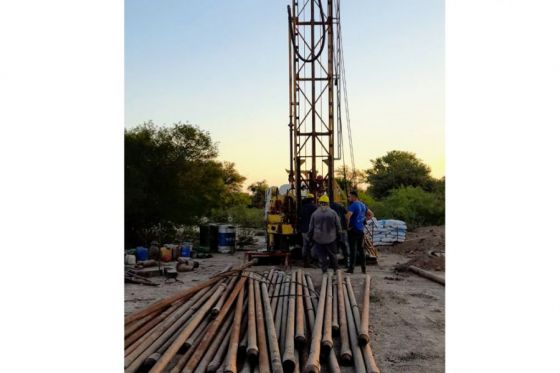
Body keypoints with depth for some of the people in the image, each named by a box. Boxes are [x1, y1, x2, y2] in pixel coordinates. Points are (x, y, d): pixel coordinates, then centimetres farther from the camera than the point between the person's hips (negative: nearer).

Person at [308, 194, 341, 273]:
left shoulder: (315, 214, -4)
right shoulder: (333, 213, -5)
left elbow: (311, 227, 2)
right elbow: (338, 226, 1)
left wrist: (311, 237, 14)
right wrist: (338, 235, 14)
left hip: (318, 239, -1)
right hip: (331, 238, 1)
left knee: (322, 255, 5)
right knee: (333, 255, 13)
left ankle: (324, 271, 5)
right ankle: (336, 270, 19)